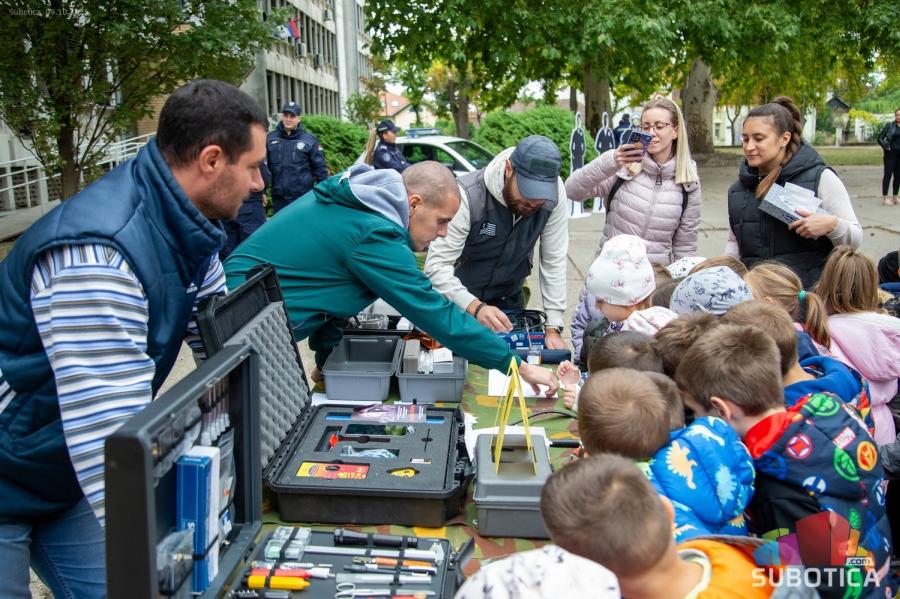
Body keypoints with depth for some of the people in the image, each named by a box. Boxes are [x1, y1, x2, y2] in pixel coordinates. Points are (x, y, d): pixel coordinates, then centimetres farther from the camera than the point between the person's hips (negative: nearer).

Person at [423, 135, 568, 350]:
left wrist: (553, 328, -17)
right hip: (460, 303, -3)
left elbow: (554, 261, -14)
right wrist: (475, 307, -47)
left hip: (510, 300, 3)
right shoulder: (469, 194, -31)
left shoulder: (554, 195, -20)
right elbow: (436, 265, -32)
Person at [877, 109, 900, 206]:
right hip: (891, 154, -4)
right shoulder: (889, 126, -3)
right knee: (888, 175, -3)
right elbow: (880, 138, -2)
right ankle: (884, 198, 0)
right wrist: (886, 147, -11)